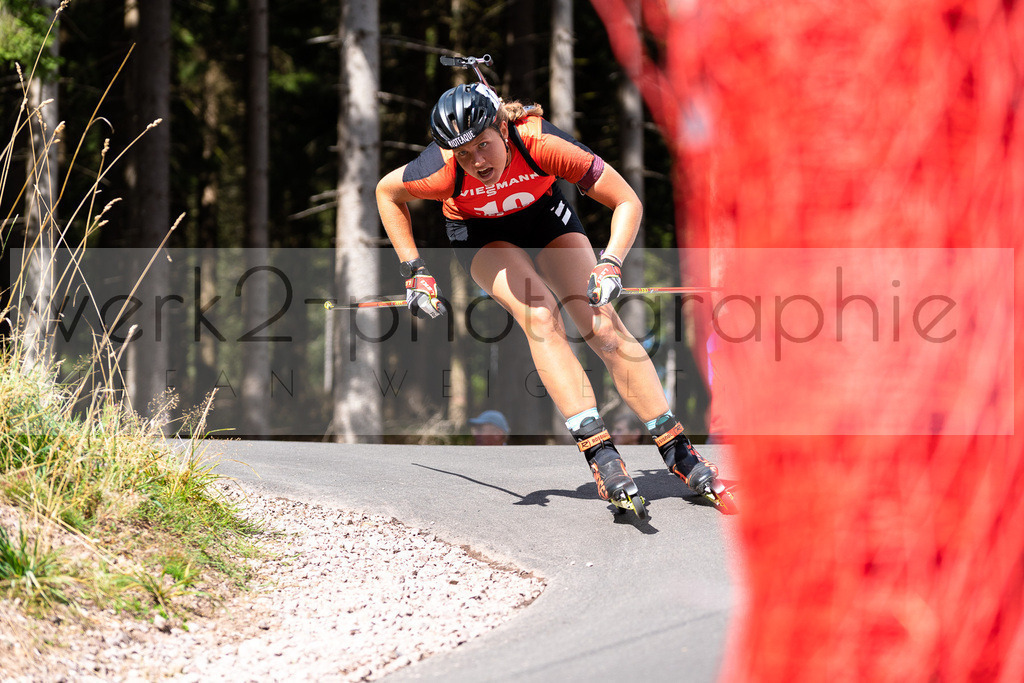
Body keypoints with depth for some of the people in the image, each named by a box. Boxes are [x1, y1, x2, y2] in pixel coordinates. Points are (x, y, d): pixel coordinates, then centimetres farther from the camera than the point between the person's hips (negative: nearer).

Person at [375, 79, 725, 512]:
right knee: (540, 317, -26)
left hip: (543, 213, 1)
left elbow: (628, 203, -29)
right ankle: (599, 453, -30)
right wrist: (414, 272, -15)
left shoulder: (541, 142, -38)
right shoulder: (443, 171, -36)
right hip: (480, 231, -1)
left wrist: (610, 264, -43)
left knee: (603, 326, -14)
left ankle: (678, 453, -8)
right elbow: (386, 192, -12)